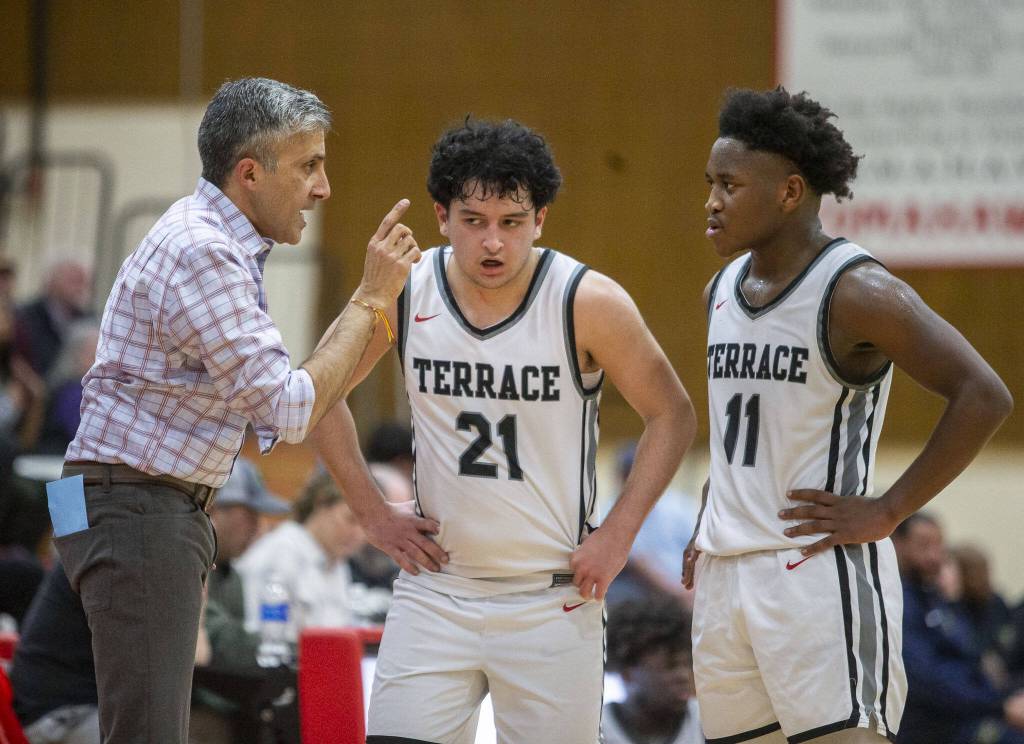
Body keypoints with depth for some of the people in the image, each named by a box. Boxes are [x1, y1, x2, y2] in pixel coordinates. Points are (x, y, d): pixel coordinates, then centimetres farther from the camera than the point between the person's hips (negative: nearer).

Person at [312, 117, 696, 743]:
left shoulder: (588, 303, -11)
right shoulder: (403, 293, -3)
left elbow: (672, 415, -1)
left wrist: (617, 534, -8)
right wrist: (371, 512, 5)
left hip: (553, 597, -2)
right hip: (434, 591, 2)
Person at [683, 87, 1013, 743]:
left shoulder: (855, 292, -12)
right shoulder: (723, 290, 14)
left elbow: (985, 399, -18)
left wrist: (888, 513, -17)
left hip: (821, 568, -8)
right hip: (723, 575, 8)